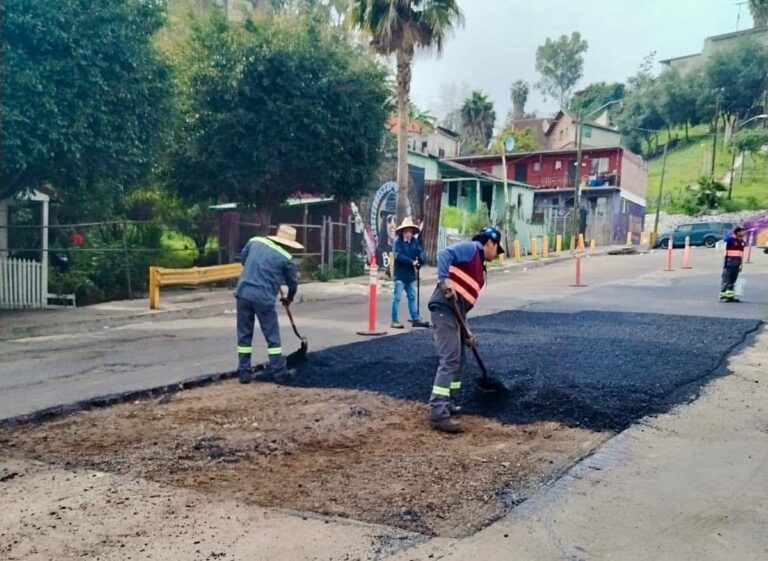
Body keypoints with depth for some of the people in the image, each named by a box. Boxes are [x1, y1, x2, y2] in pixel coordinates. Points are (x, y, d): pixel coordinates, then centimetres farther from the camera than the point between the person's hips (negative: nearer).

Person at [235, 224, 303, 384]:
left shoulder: (254, 241, 9)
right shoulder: (286, 258, 0)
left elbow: (243, 258, 24)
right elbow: (293, 283, 11)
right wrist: (289, 298, 31)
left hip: (244, 293, 4)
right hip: (264, 298, -4)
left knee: (244, 335, 13)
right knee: (273, 337, 8)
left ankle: (244, 373, 15)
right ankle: (279, 373, 12)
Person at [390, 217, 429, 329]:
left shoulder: (415, 241, 6)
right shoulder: (398, 241, -11)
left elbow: (420, 252, 1)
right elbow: (398, 256, -22)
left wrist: (419, 262, -20)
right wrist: (412, 262, -24)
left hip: (411, 274, 7)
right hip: (400, 274, -6)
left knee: (412, 297, 14)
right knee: (397, 298, -1)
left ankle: (415, 319, 23)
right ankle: (394, 321, 5)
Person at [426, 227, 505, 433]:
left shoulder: (480, 267, 26)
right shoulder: (471, 248, 1)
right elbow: (444, 253, -17)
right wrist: (444, 280, -31)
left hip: (455, 312, 10)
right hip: (445, 309, -10)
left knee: (458, 358, 19)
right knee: (449, 360, -14)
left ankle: (448, 404, 29)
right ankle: (438, 414, -14)